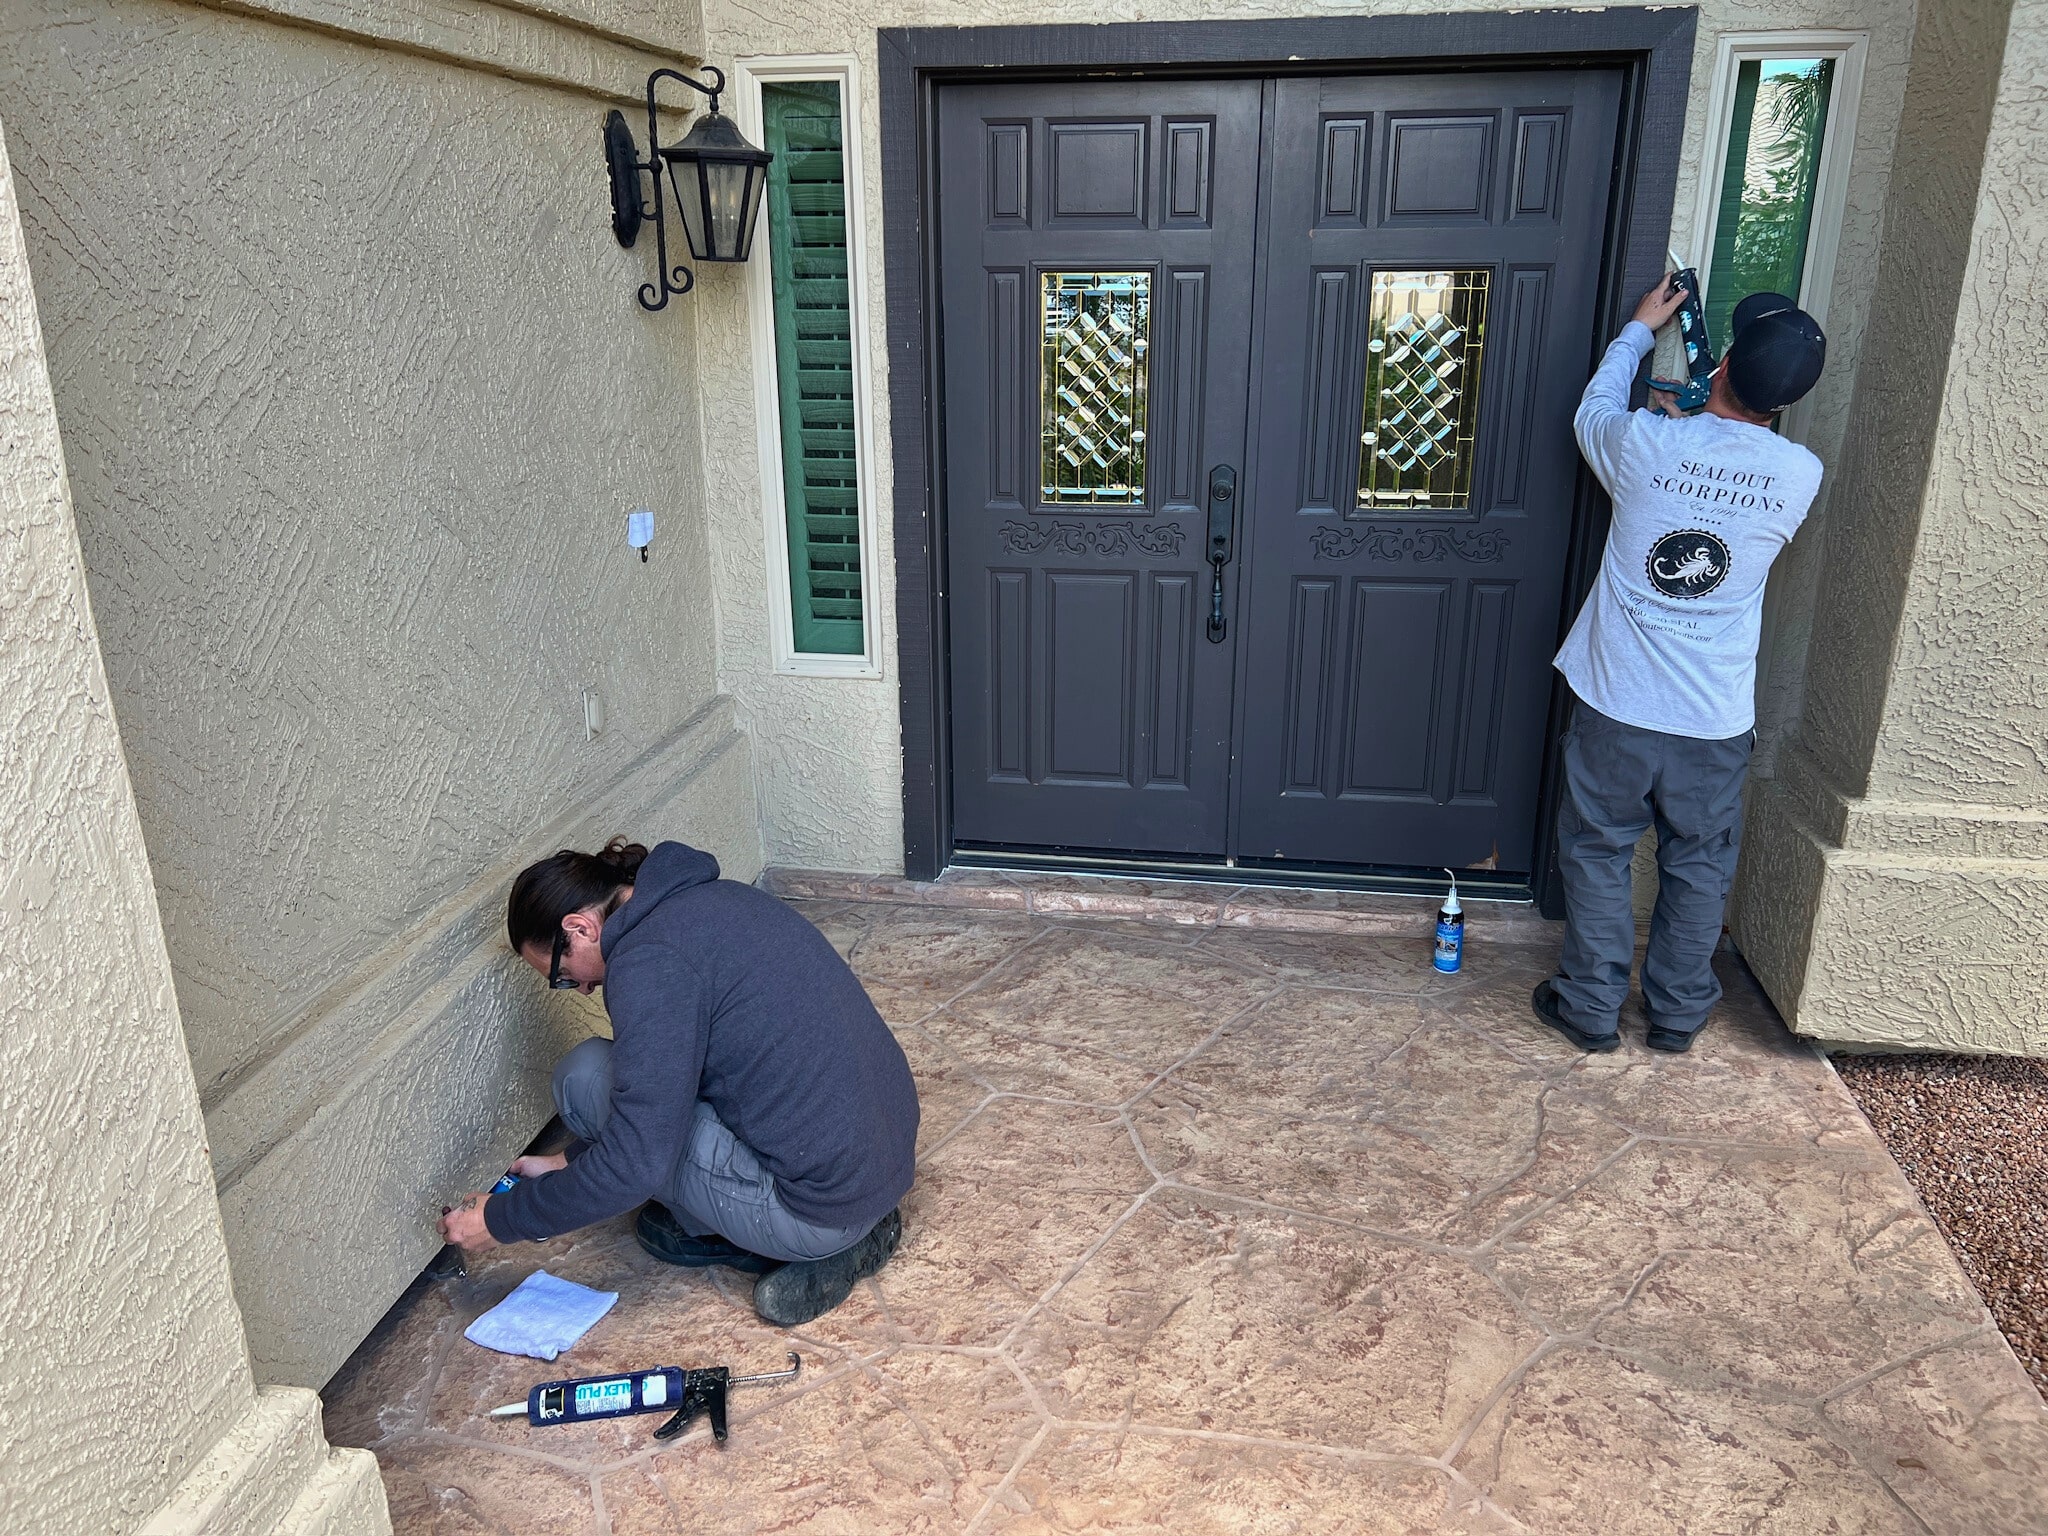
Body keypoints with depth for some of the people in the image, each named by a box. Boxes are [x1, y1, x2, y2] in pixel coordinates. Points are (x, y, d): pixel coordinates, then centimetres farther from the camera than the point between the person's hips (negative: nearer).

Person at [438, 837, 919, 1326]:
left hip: (825, 1206, -9)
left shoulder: (648, 960, -18)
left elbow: (637, 1165, -18)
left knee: (584, 1079, -5)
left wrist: (501, 1219, -3)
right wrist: (568, 1161, 25)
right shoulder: (709, 897, 11)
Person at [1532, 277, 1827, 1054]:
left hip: (1617, 706, -1)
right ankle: (1677, 1015, 31)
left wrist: (1639, 329, 24)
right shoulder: (1800, 476, -7)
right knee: (1698, 866, 18)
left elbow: (1595, 407, 10)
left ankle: (1591, 1007, 24)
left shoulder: (1648, 445, -14)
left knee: (1598, 853, 14)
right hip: (1717, 721, 2)